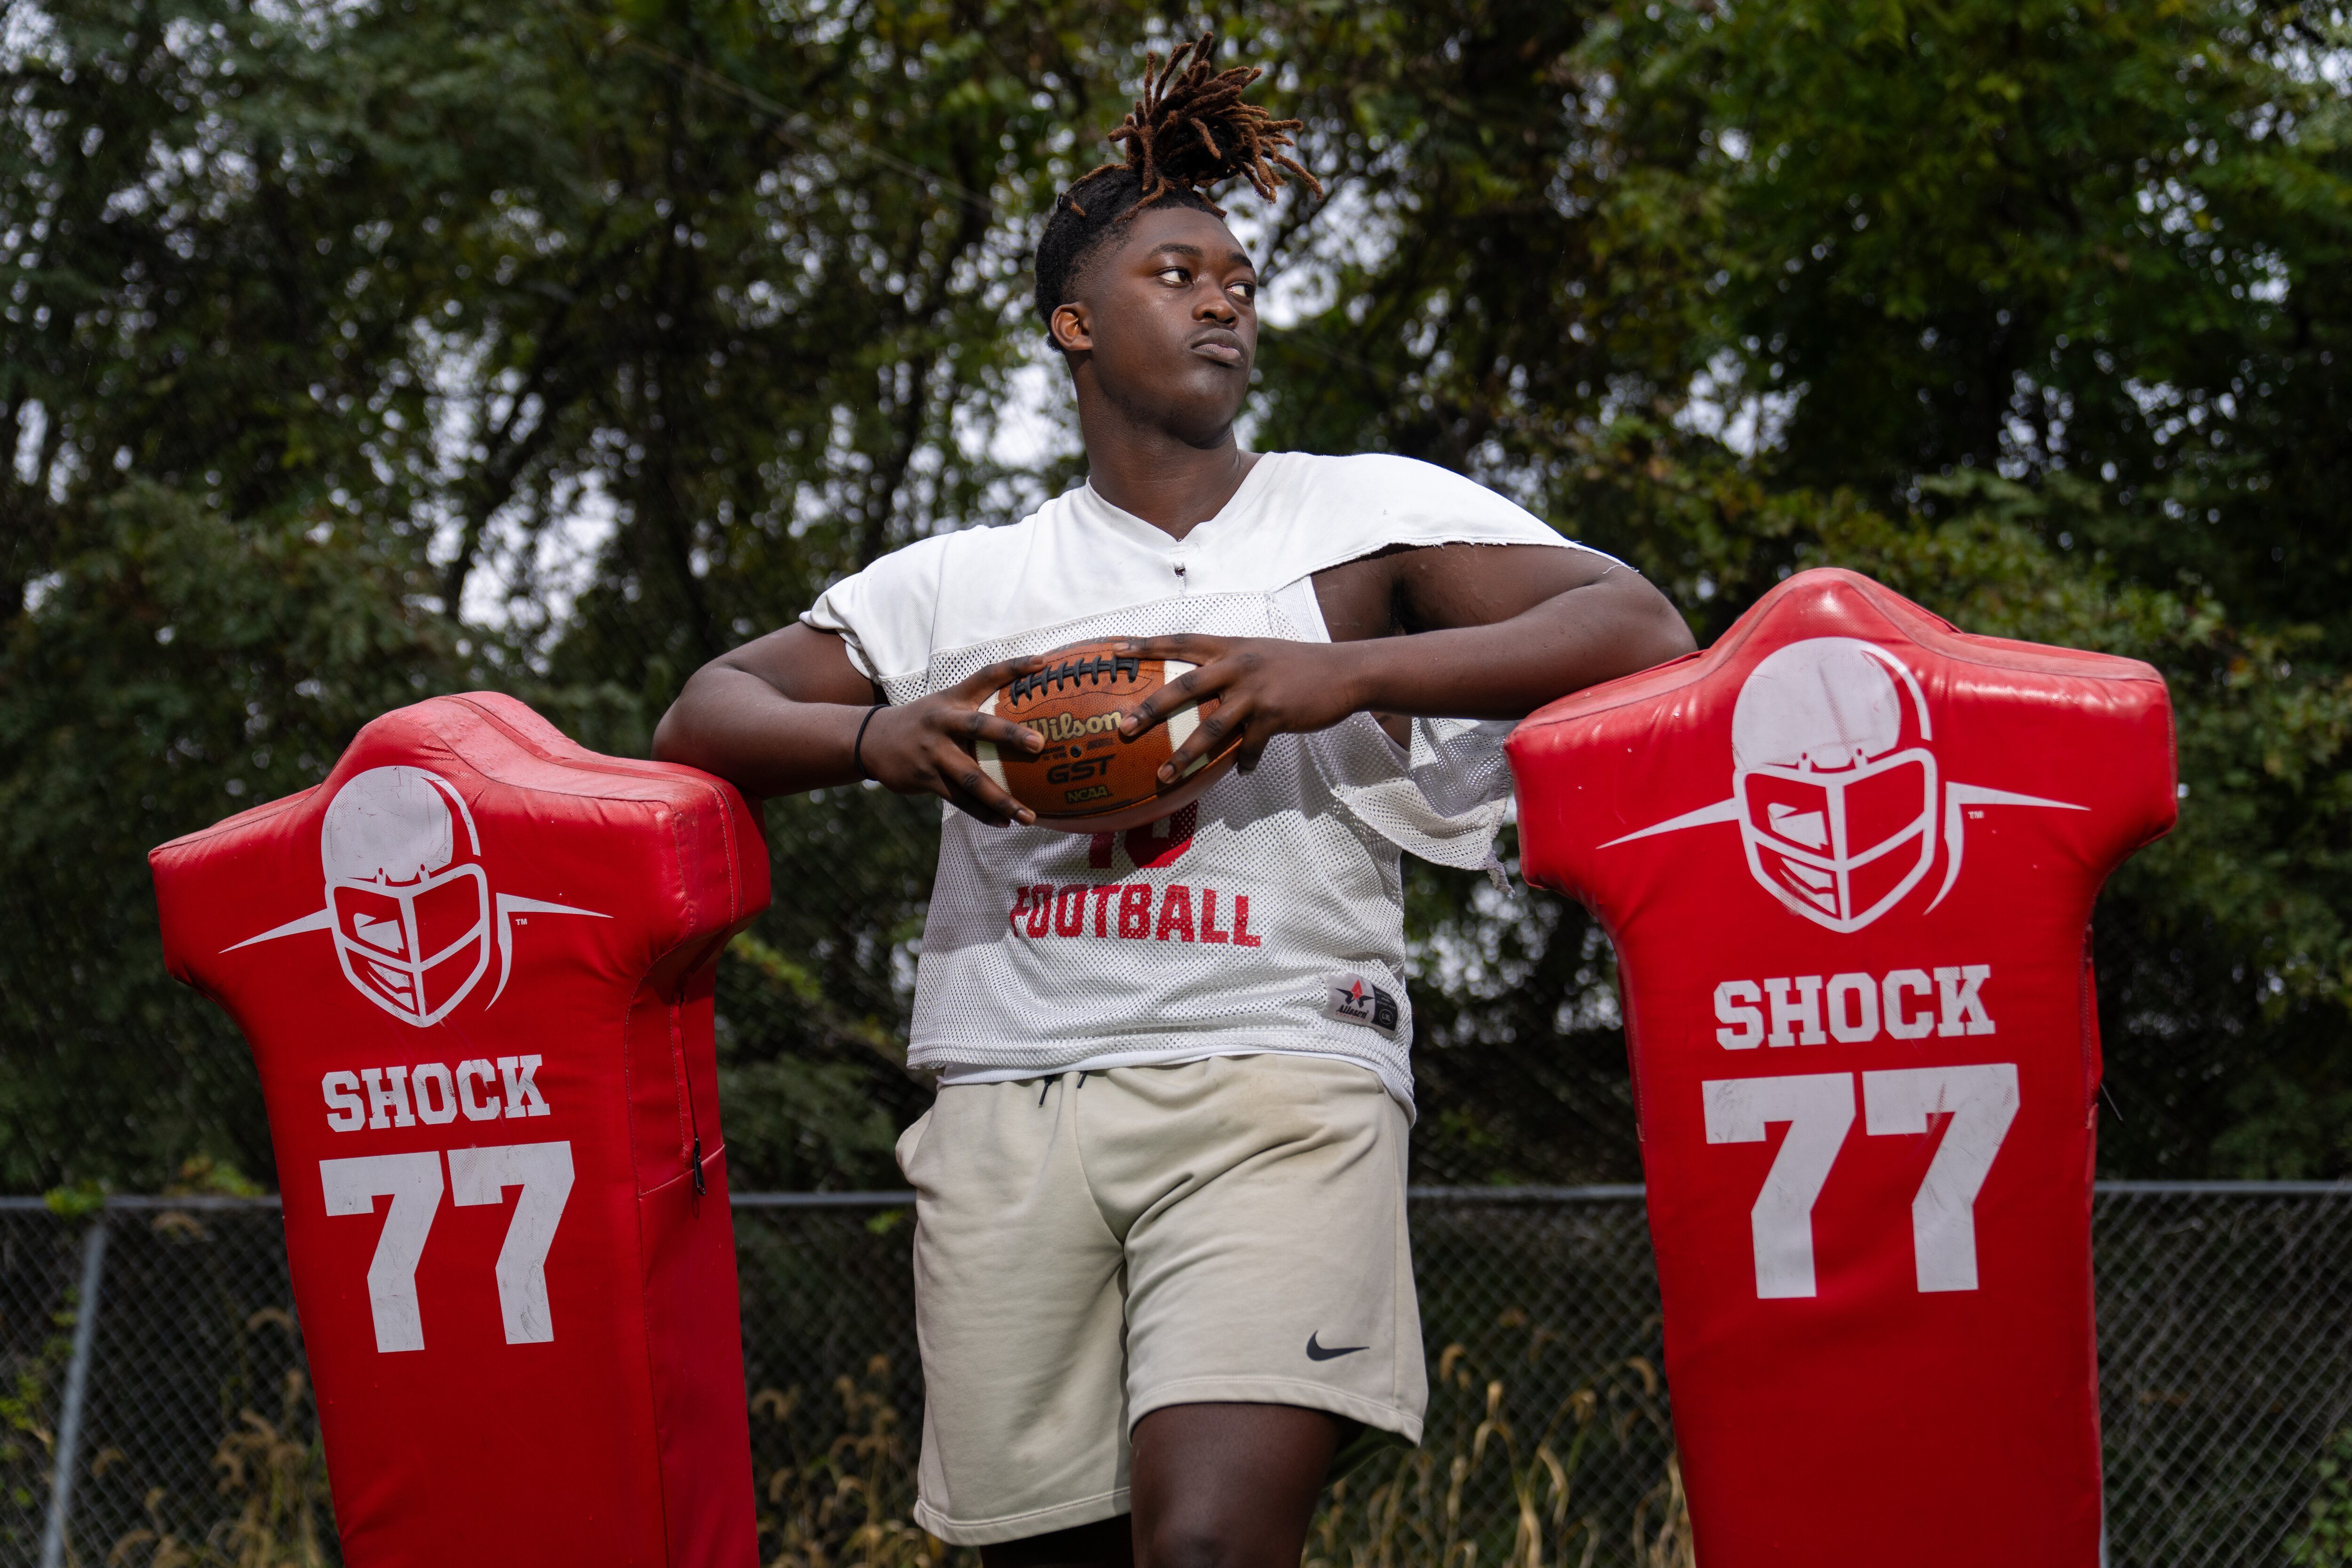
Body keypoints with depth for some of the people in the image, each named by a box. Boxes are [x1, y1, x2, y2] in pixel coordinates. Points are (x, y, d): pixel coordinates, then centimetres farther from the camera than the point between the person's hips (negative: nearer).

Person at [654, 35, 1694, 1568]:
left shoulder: (1365, 515, 11)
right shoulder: (964, 584, 19)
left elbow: (1643, 633, -1)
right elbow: (703, 717, 16)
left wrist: (1348, 670, -14)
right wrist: (879, 734, -7)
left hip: (1274, 1085, -3)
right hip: (1010, 1099, 3)